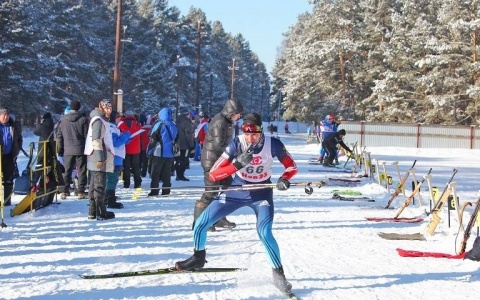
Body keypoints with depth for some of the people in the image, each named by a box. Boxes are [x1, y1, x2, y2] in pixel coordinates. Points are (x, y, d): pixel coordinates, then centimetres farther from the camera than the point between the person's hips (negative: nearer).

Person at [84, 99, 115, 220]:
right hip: (99, 159, -10)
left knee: (94, 185, 12)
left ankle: (93, 212, 18)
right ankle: (101, 212, -4)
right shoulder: (98, 120, -11)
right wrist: (100, 158, -22)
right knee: (99, 185, -7)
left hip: (99, 159, 10)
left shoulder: (102, 120, 21)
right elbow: (96, 140, -19)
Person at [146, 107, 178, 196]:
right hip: (170, 153, 5)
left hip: (159, 153, -5)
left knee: (155, 173, 1)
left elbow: (153, 139, -11)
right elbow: (176, 139, 17)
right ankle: (166, 192, 11)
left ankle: (154, 192, -2)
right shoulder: (174, 126, 9)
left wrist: (149, 151, -4)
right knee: (166, 174, 11)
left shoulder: (159, 124, -9)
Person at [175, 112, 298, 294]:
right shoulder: (236, 144, -21)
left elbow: (292, 166, -5)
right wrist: (237, 165, -37)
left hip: (261, 193, -2)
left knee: (264, 233, -26)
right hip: (237, 191, 2)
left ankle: (278, 274, -5)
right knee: (201, 223, -1)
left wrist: (284, 179, -27)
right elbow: (213, 174, -23)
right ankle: (198, 258, 27)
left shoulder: (273, 144, -20)